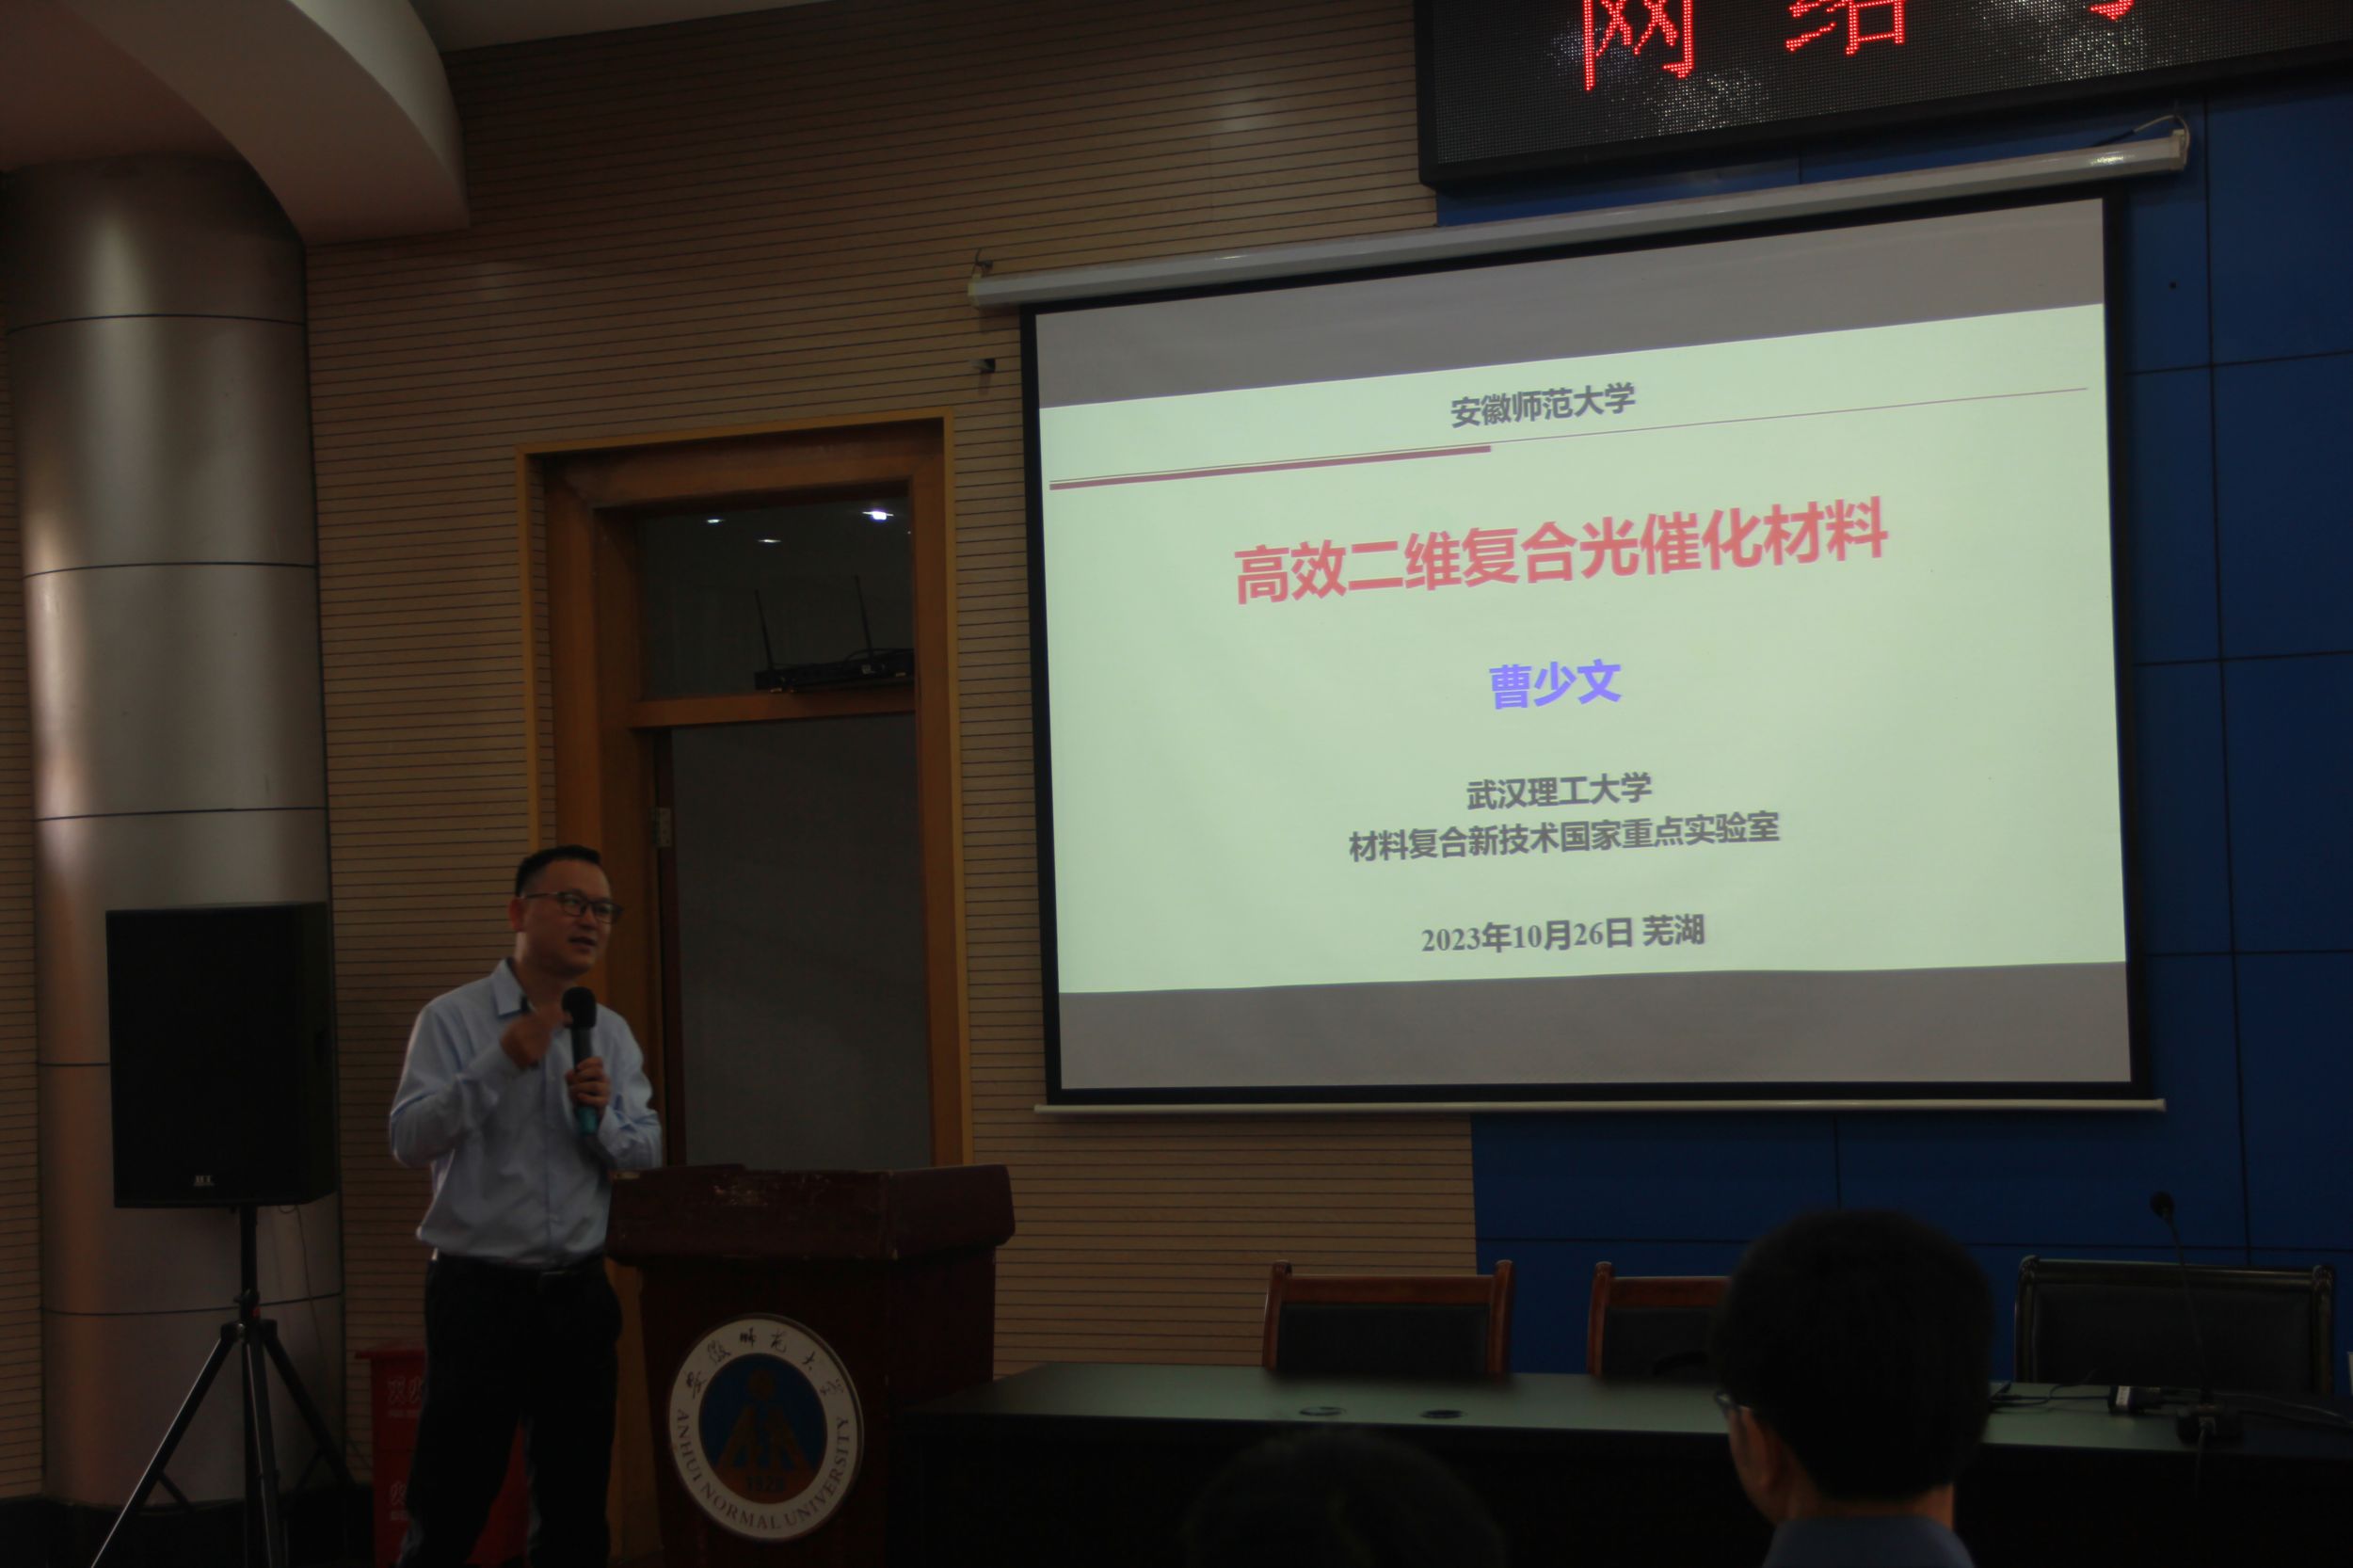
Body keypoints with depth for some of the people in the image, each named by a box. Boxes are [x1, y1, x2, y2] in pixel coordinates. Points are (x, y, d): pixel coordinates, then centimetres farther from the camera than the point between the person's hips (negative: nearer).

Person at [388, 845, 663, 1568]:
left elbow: (647, 1153, 5)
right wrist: (500, 1065, -25)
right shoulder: (453, 1019, -5)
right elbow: (408, 1141, -16)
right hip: (479, 1290, -5)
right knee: (450, 1506, 0)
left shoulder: (611, 1033, 9)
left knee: (576, 1506, 11)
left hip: (578, 1291, 5)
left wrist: (603, 1115, -16)